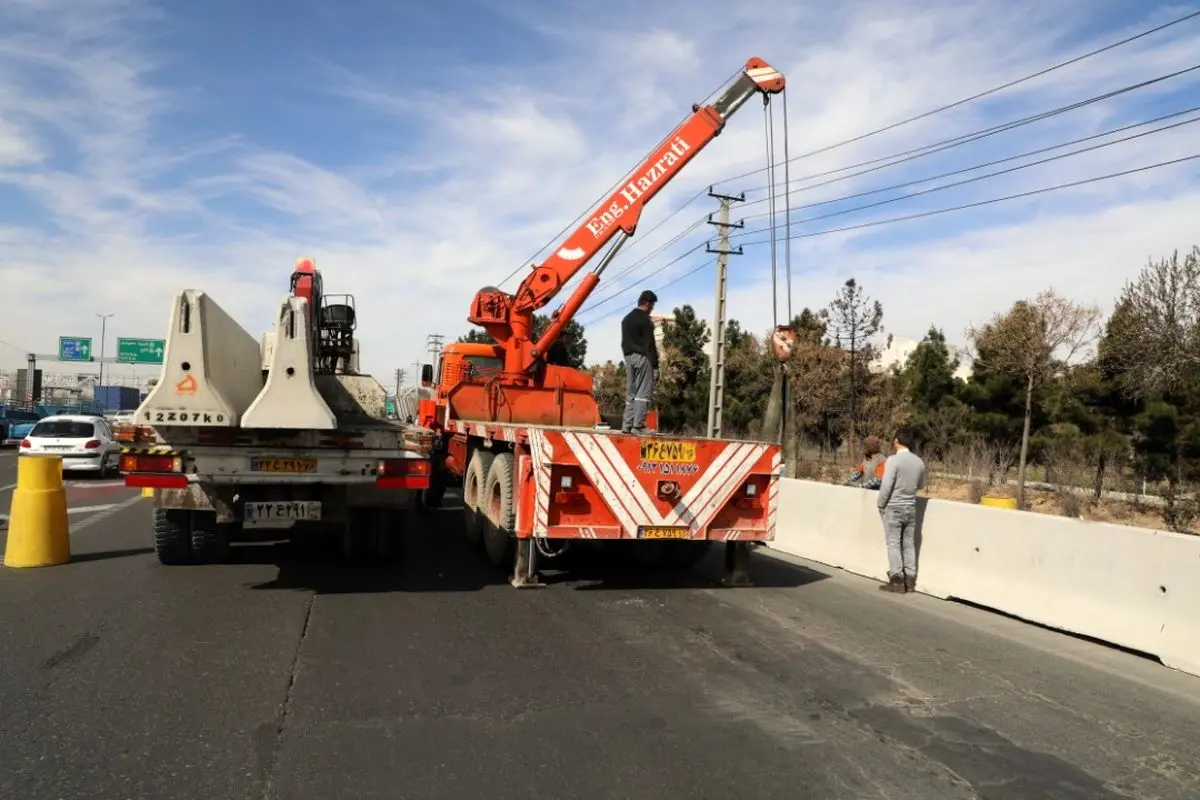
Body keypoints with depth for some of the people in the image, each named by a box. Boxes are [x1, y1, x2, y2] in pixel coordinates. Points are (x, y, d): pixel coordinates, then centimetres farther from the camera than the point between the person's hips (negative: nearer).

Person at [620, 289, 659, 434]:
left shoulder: (626, 319, 17)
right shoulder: (645, 319, -8)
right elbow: (649, 343, -11)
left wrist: (627, 356, 18)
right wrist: (655, 362, -8)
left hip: (629, 357, 8)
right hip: (642, 357, -8)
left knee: (631, 392, 10)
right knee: (644, 391, -7)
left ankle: (627, 425, 7)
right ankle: (638, 425, -11)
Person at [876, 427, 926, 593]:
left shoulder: (893, 460, -16)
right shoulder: (919, 462, 2)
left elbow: (886, 485, -18)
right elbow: (921, 485, 16)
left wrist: (880, 504, -5)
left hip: (893, 507, -5)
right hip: (910, 508, 5)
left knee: (893, 543, 1)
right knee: (909, 544, 11)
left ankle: (897, 580, 0)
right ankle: (910, 580, 14)